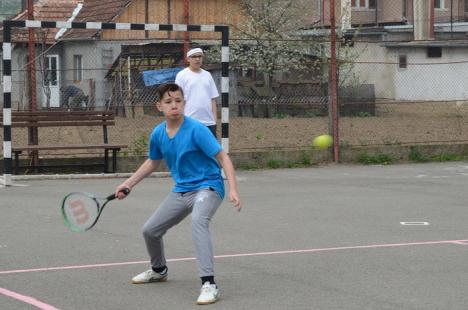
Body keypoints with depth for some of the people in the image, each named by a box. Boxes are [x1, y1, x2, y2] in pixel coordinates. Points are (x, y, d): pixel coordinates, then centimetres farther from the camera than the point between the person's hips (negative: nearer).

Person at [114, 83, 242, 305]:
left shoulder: (196, 130, -20)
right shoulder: (158, 134, -1)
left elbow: (223, 158, -20)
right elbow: (152, 162, 19)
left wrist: (233, 190, -31)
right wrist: (128, 183, 16)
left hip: (207, 187, -7)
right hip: (181, 191, 7)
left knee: (198, 220, -38)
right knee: (150, 230, 13)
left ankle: (209, 284, -41)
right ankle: (159, 270, 45)